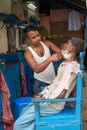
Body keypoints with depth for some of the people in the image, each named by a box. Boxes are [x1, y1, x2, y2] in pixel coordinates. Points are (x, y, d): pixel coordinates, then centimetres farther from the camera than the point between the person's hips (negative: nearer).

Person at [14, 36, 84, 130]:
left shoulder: (70, 67, -24)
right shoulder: (65, 63, 8)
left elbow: (60, 94, -28)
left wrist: (44, 97, -14)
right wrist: (44, 92, 1)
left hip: (54, 104, -10)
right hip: (50, 100, 10)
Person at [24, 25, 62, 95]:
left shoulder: (47, 44, -3)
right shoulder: (28, 53, -15)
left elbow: (60, 52, -8)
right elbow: (36, 69, -27)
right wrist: (50, 59, -38)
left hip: (53, 80, 3)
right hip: (40, 83, -3)